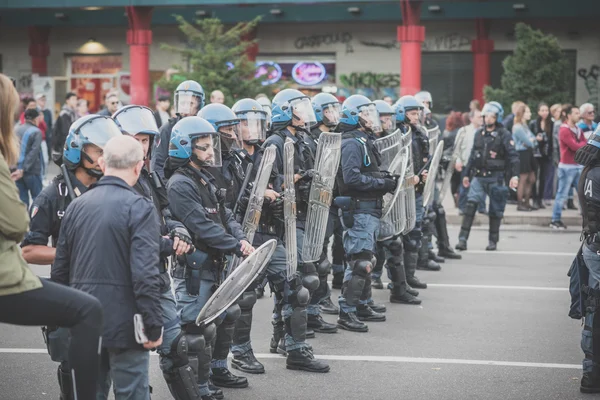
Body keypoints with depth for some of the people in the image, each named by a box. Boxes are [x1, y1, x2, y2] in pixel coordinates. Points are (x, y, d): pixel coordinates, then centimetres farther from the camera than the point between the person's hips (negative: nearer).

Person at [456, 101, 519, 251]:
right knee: (470, 205, -10)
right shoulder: (479, 133, 11)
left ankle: (492, 241, 17)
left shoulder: (504, 135, -6)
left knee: (495, 210, 5)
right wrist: (467, 174, 21)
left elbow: (513, 156, -12)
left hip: (495, 178, -4)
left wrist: (514, 175, -23)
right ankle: (463, 239, -11)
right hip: (478, 176, 4)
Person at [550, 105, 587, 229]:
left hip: (579, 166, 8)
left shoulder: (578, 130, 14)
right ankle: (555, 220, 5)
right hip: (567, 166, -8)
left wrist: (580, 146, -12)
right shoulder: (564, 130, -11)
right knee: (562, 194, -2)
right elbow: (575, 146, -18)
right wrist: (583, 144, -1)